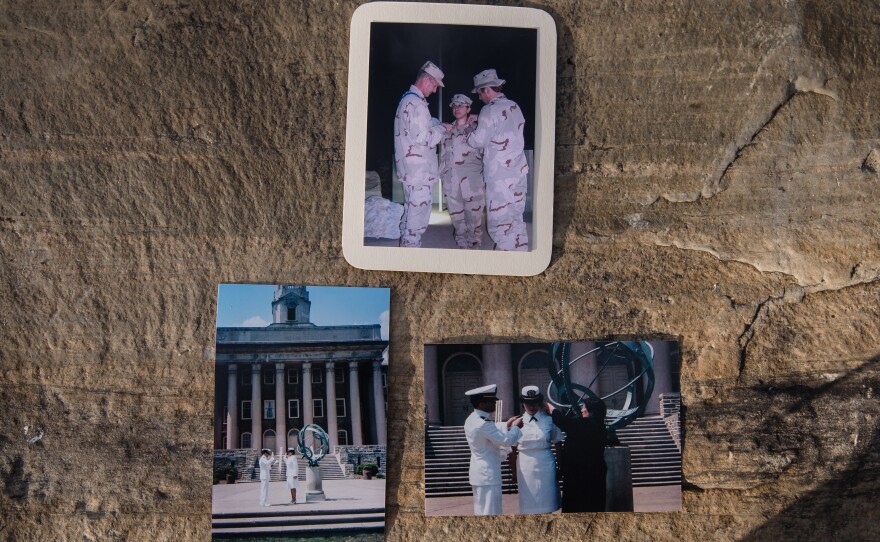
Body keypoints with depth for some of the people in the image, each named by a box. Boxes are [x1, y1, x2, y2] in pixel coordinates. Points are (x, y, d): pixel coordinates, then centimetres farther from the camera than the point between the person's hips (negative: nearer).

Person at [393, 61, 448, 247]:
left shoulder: (406, 99, 15)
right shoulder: (416, 103, -18)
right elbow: (423, 138, -21)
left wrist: (436, 125, 10)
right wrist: (441, 129, -6)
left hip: (410, 168, 11)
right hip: (419, 168, -11)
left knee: (411, 208, 18)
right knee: (419, 209, -6)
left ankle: (406, 244, 26)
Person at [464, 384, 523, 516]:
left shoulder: (472, 419, 5)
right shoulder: (483, 424, -25)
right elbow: (507, 441, -19)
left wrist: (507, 425, 13)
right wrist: (515, 426, -3)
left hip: (478, 472, 10)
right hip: (488, 475, -10)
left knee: (480, 510, 17)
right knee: (490, 512, -3)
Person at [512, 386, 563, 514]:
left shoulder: (549, 420, -1)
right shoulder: (518, 423, -1)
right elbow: (512, 450, 3)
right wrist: (514, 472, 3)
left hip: (545, 466, 0)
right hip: (525, 467, 0)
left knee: (546, 504, 6)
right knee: (528, 505, 5)